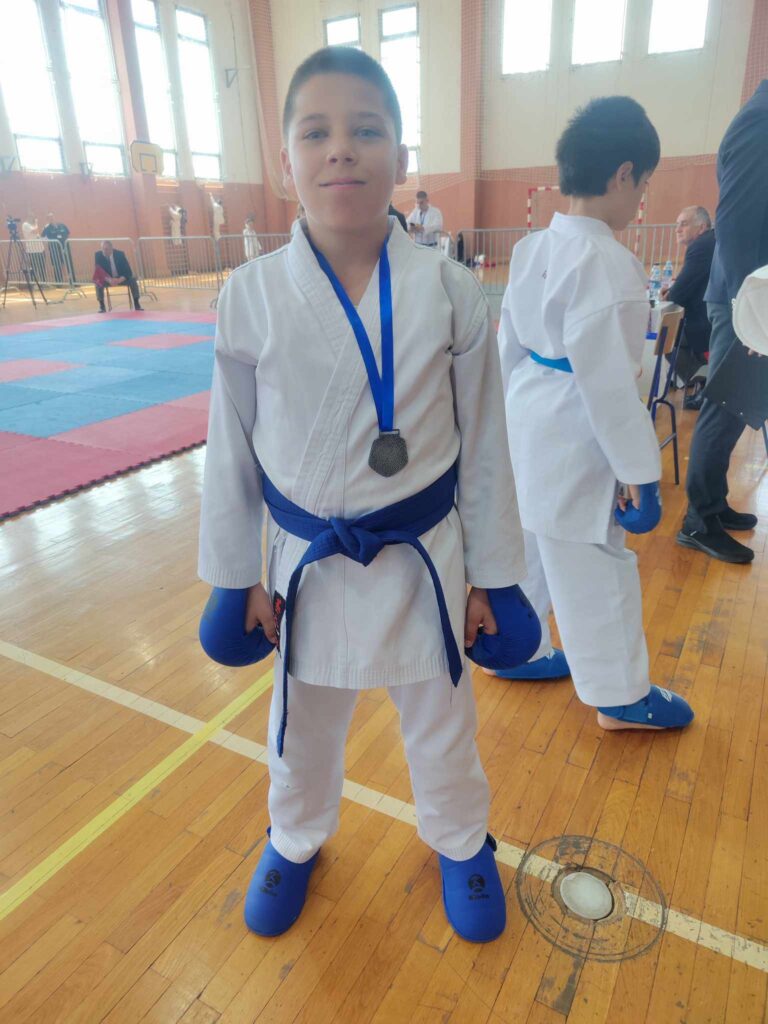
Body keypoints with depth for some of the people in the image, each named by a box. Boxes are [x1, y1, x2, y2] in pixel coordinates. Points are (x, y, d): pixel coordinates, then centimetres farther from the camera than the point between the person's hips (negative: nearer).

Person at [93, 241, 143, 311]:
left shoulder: (120, 253, -14)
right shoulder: (98, 255, -14)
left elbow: (128, 270, -17)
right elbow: (97, 271, -18)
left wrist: (120, 279, -37)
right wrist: (109, 280, -38)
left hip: (121, 278, 0)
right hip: (106, 279, 0)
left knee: (132, 280, -28)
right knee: (98, 283, -32)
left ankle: (137, 304, -18)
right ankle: (101, 306, -19)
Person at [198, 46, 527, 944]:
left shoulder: (451, 292, -12)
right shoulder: (250, 297, -10)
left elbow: (482, 444, -4)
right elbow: (231, 451, -2)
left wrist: (487, 575, 1)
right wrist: (241, 577, 3)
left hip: (423, 560, 0)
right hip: (308, 566, 1)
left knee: (442, 725, 22)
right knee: (302, 729, 24)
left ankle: (460, 842, 54)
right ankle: (297, 839, 57)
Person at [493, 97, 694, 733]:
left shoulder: (532, 250, 5)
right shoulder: (608, 264, -20)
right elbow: (610, 383, -22)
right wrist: (639, 473, -14)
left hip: (530, 429, 9)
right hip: (575, 444, -8)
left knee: (532, 544, 21)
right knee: (596, 566, 6)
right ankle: (622, 697, 26)